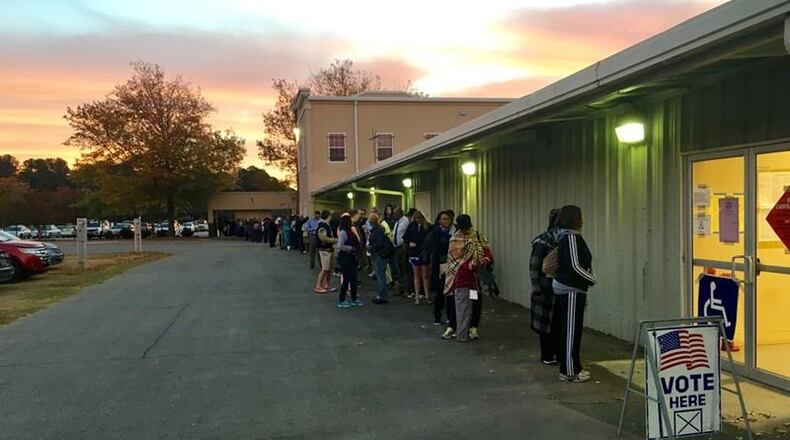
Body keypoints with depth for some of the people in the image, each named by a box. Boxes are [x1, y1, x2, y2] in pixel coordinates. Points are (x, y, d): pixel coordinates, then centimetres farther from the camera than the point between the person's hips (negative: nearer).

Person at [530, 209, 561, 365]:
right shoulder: (542, 242, -8)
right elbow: (534, 266, -8)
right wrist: (536, 288, -12)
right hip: (546, 289, -4)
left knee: (559, 321, 7)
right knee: (546, 322, 4)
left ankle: (557, 352, 21)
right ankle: (546, 356, 15)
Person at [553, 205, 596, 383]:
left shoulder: (565, 237, 13)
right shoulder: (571, 237, -16)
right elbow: (574, 266, -22)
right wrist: (592, 280, -9)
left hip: (565, 288, 10)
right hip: (571, 290, -10)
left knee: (569, 329, 14)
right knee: (572, 330, -4)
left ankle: (572, 367, 23)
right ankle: (569, 371, 2)